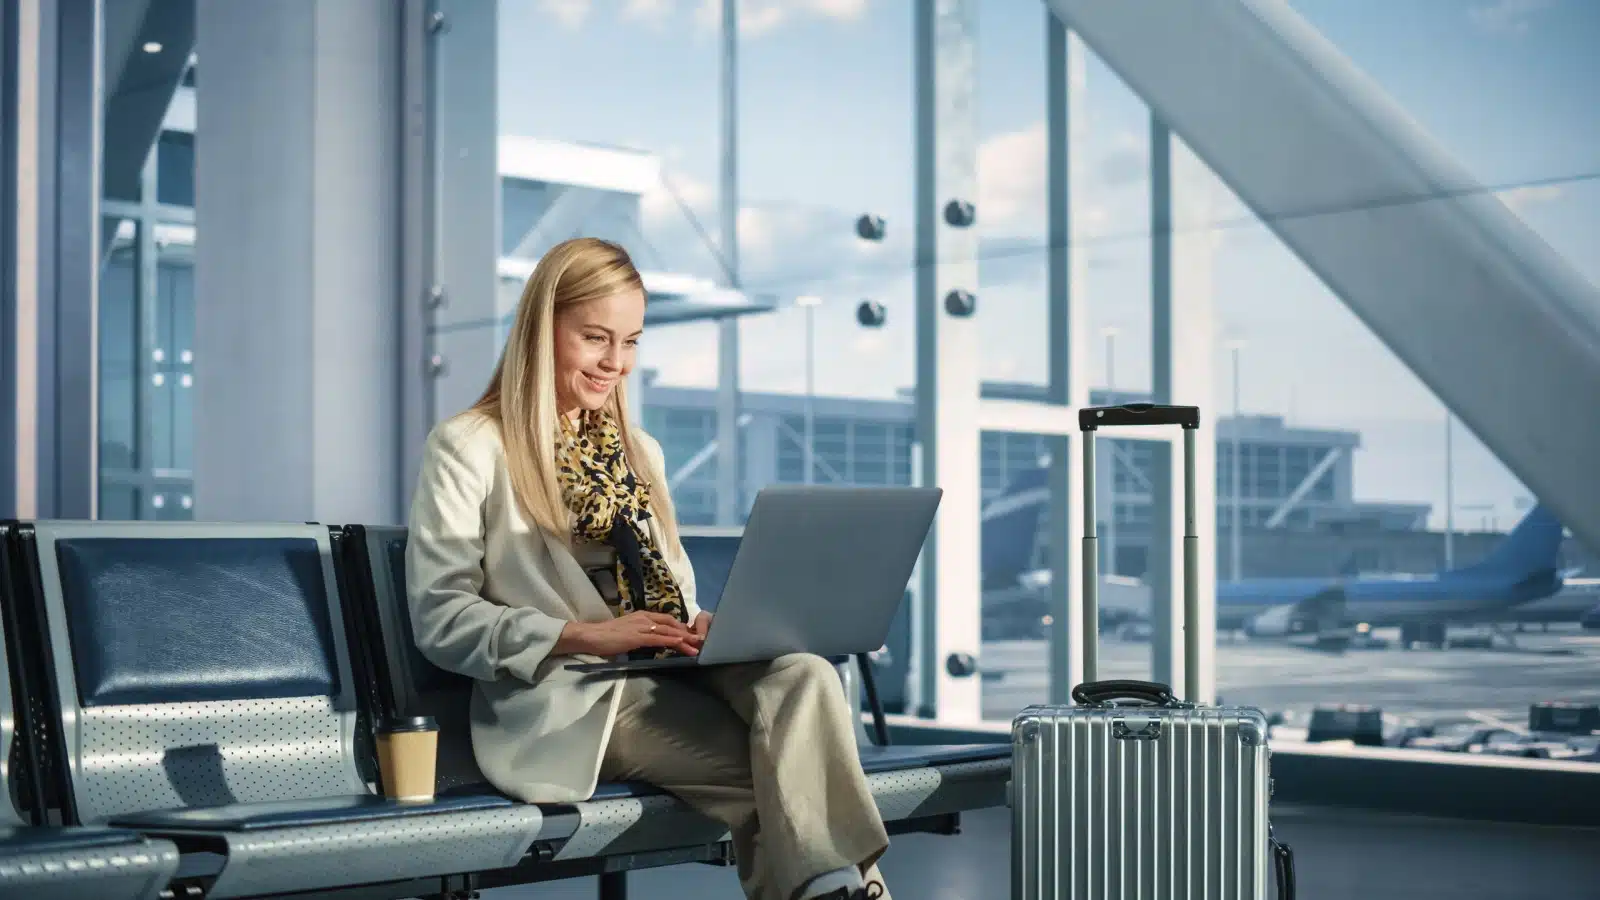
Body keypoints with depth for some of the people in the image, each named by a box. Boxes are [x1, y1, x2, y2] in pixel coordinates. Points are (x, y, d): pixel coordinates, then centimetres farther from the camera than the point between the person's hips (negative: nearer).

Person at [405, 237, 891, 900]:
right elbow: (440, 618, -7)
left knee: (803, 674, -29)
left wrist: (702, 628, -2)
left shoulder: (639, 452, 24)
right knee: (789, 759, -29)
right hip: (568, 698, -6)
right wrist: (584, 635, -19)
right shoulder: (468, 448, 1)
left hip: (671, 675, 6)